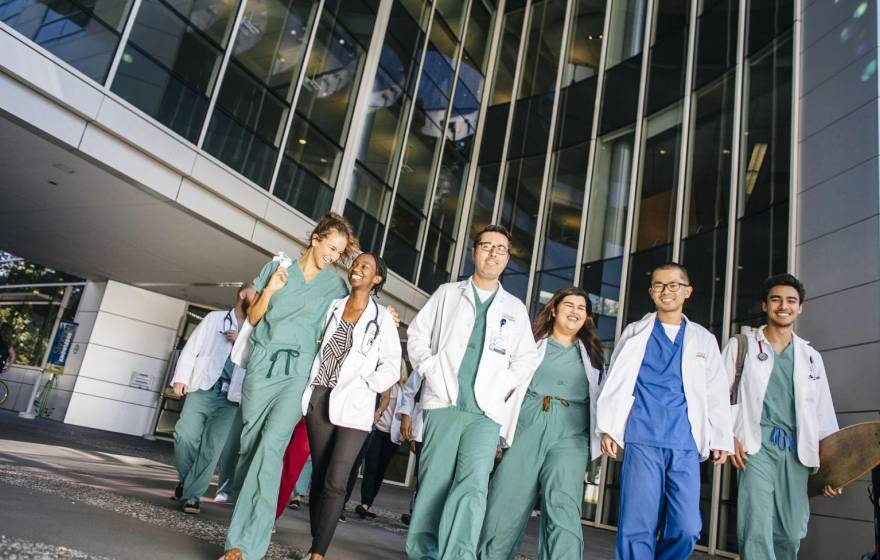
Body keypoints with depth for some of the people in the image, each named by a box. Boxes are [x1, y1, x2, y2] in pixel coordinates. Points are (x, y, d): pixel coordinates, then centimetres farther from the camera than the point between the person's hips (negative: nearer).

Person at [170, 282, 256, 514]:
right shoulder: (215, 318, 12)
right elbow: (191, 347, 7)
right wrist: (181, 377, -2)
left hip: (230, 398, 1)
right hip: (203, 388, -1)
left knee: (212, 447, -8)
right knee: (185, 435, -13)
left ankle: (192, 494, 4)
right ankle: (185, 480, 14)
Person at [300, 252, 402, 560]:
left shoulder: (382, 318, 2)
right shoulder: (333, 306, 11)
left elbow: (391, 366, 1)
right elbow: (315, 345, 18)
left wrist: (365, 386, -8)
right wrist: (308, 385, 8)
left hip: (353, 405, -3)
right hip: (319, 397, 3)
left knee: (335, 482, -8)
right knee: (318, 475, 7)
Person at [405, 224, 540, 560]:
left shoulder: (515, 308, 15)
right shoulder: (447, 294, 13)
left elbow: (527, 358, 14)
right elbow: (417, 335, 10)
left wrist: (503, 386, -1)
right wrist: (431, 371, -3)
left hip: (486, 411, 0)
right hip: (444, 403, 0)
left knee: (473, 485, -15)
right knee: (433, 483, 2)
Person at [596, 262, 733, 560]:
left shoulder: (704, 339, 16)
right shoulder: (634, 332, 12)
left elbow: (717, 393, 14)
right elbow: (614, 382, 8)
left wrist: (721, 439, 6)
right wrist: (607, 428, 0)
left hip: (686, 443, 2)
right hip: (643, 439, -1)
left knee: (687, 529, -4)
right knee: (637, 527, -3)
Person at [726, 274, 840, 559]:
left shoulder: (811, 356, 15)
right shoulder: (741, 345, 5)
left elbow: (823, 412, 14)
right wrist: (728, 436, -8)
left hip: (796, 450, 4)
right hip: (757, 445, -4)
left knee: (791, 534, 8)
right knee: (757, 532, -12)